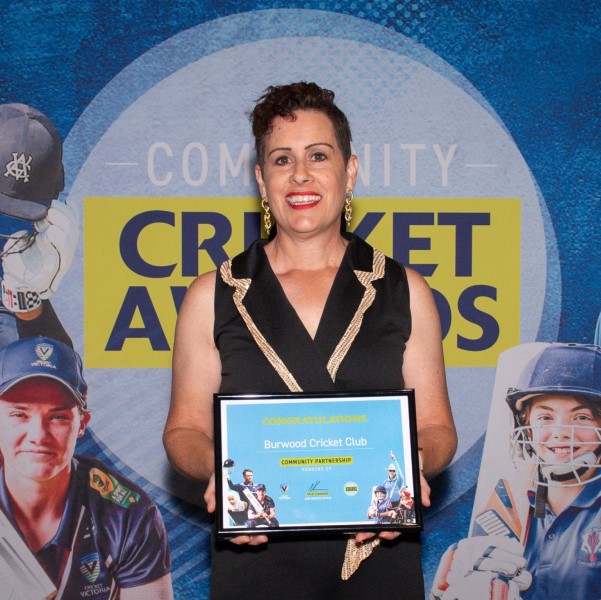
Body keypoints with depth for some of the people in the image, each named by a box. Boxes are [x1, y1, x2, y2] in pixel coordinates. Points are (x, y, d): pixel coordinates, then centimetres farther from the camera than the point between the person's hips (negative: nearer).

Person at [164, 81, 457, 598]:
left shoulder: (404, 292, 6)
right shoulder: (213, 296, 4)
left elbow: (437, 427, 7)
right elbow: (185, 429, 7)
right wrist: (217, 468, -15)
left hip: (379, 553, 1)